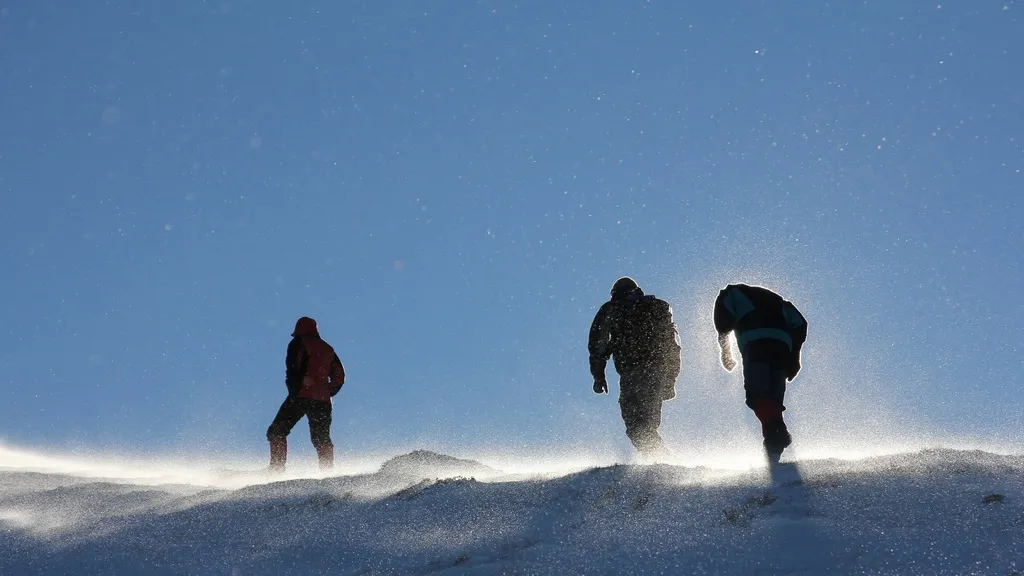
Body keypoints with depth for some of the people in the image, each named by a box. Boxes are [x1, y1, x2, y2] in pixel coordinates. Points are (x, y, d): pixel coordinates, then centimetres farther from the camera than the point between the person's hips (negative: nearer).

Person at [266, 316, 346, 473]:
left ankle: (277, 468, -11)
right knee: (322, 440, 9)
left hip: (301, 396, -4)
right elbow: (339, 376, 16)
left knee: (276, 431, 1)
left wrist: (294, 388, -5)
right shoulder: (328, 350, 20)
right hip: (323, 400, 5)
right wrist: (328, 392, 15)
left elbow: (291, 369, -7)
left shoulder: (297, 344, 7)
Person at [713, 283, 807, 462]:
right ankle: (774, 453, -3)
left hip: (755, 343, -5)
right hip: (783, 346, 5)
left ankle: (777, 430, -41)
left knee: (757, 394, -15)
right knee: (774, 398, 7)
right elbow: (800, 323, 26)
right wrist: (794, 357, 21)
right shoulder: (775, 300, 40)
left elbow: (723, 321, 7)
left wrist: (725, 351, 14)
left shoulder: (733, 293, 27)